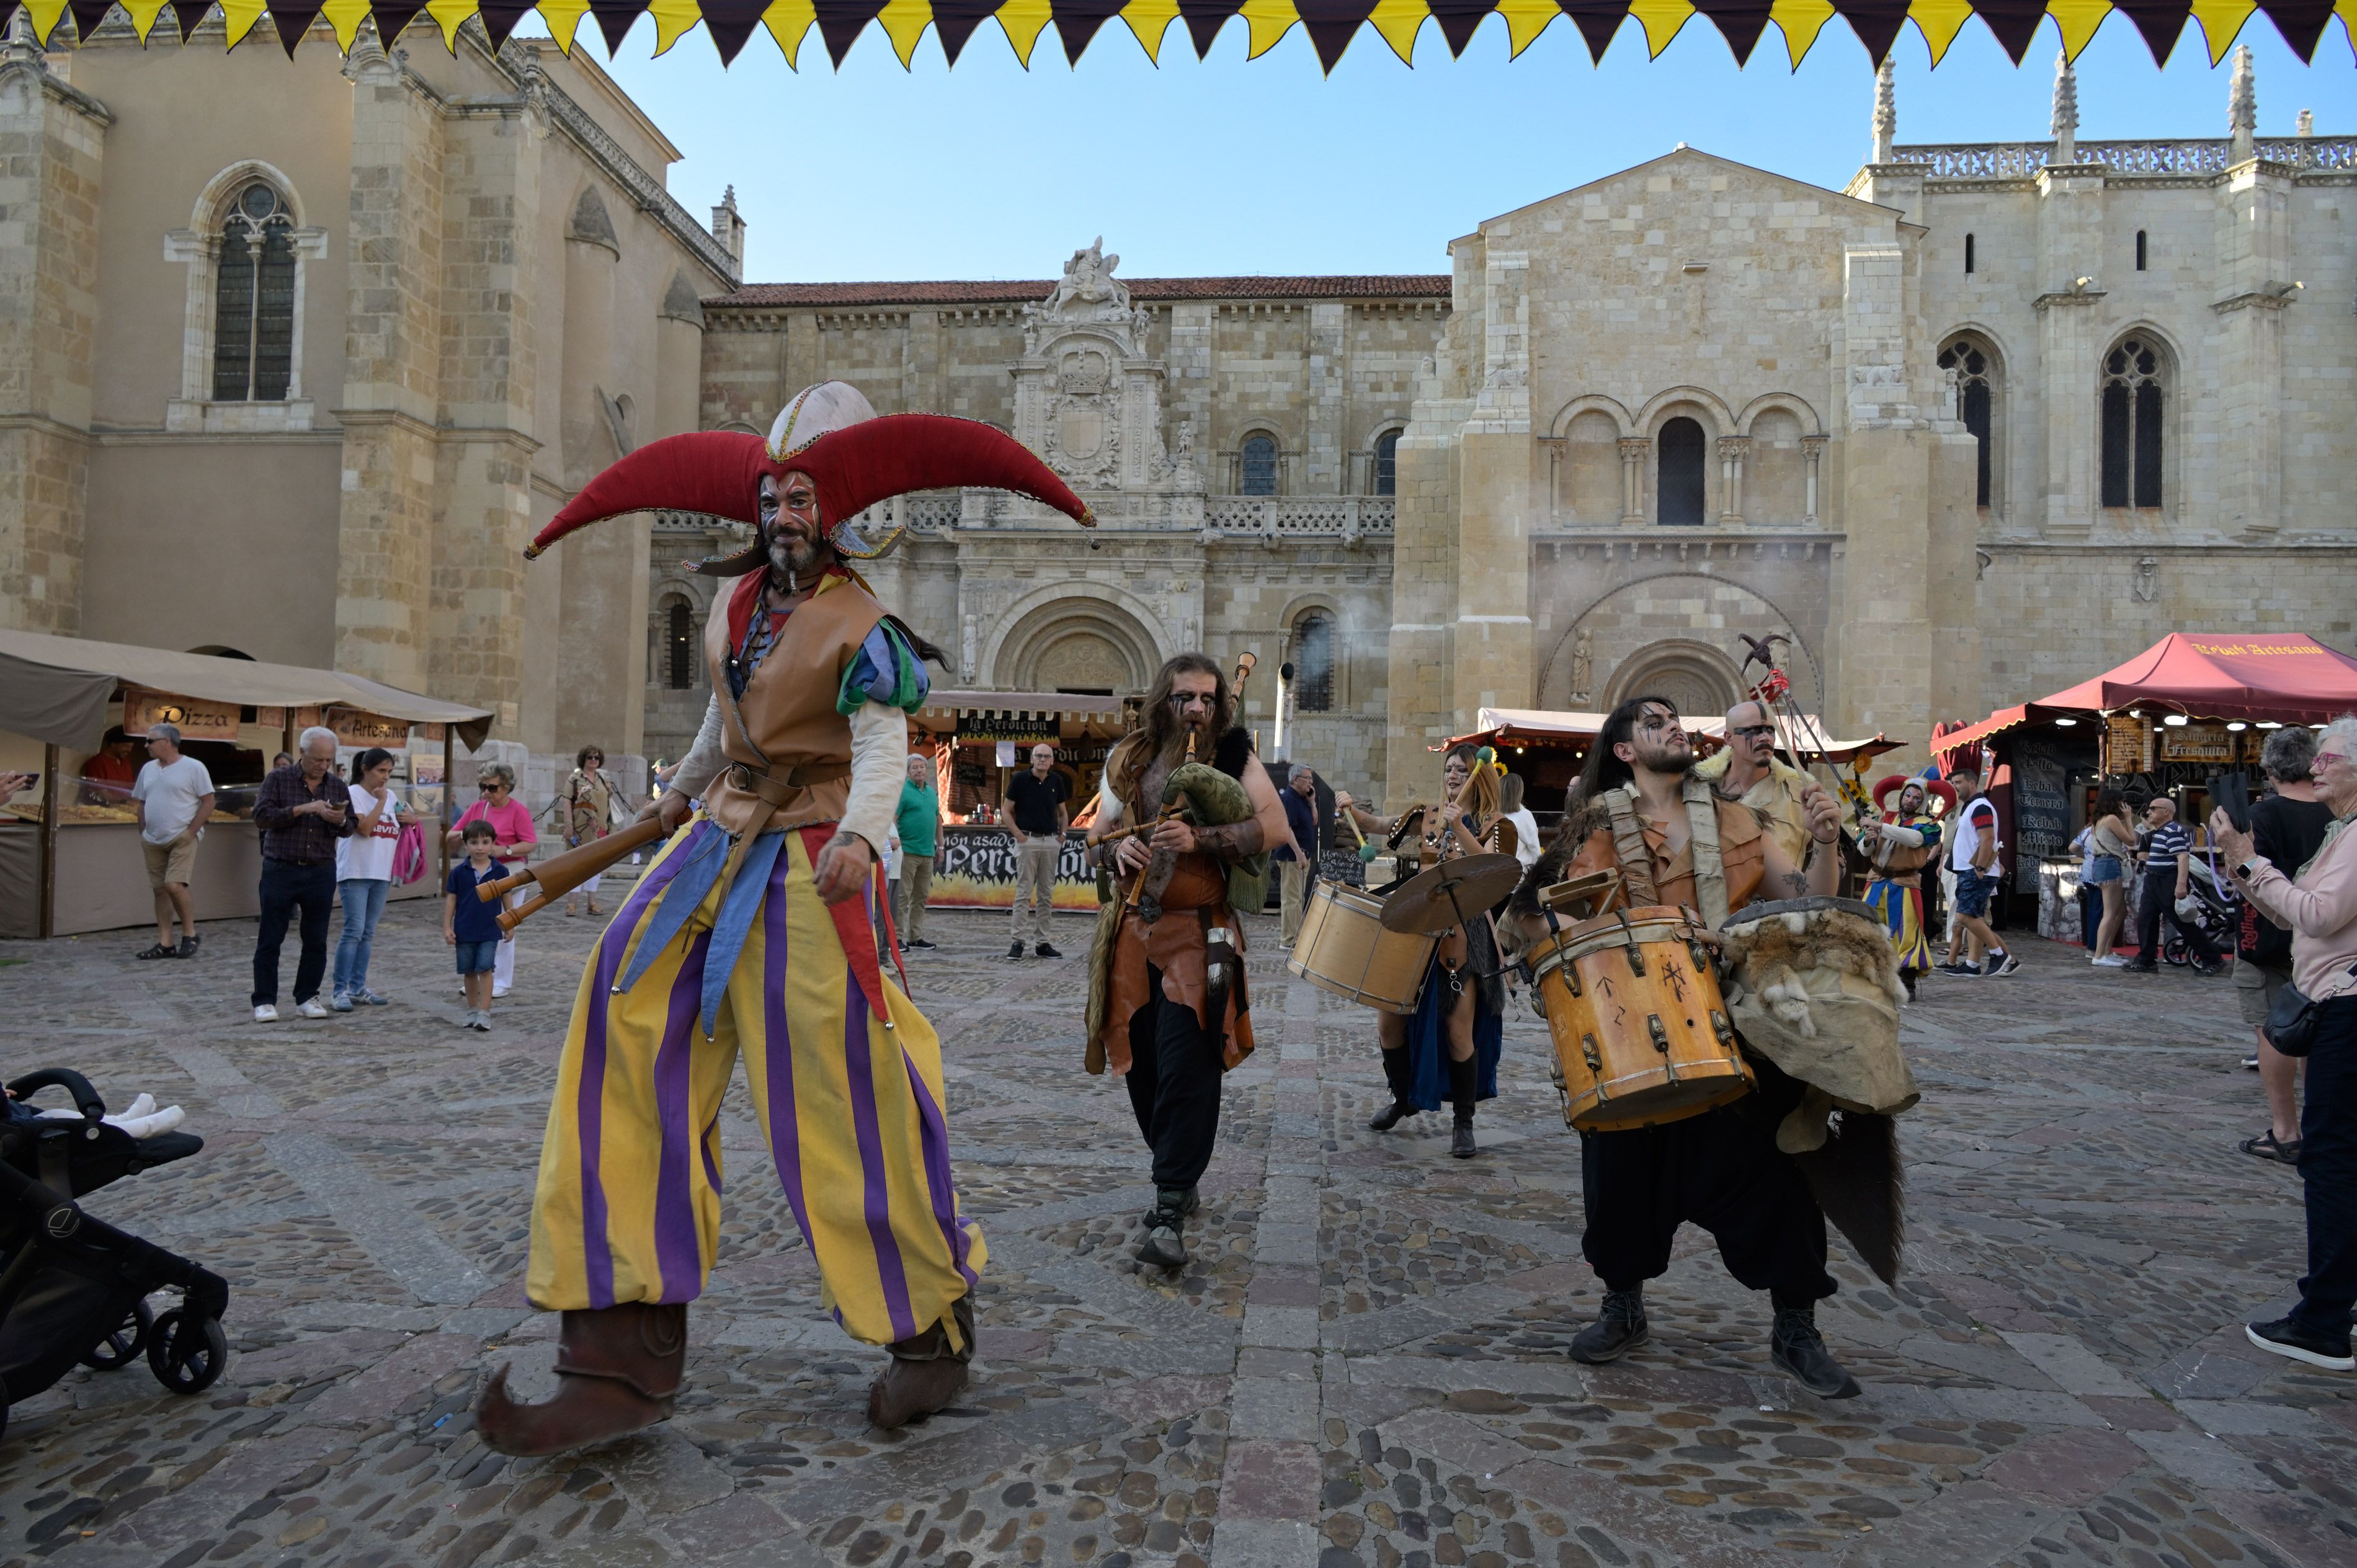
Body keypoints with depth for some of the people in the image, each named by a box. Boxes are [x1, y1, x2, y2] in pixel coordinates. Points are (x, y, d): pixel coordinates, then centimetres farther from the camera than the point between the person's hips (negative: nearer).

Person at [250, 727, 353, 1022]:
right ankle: (264, 1001, 8)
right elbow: (261, 816, -11)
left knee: (316, 940, 6)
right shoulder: (278, 780, 0)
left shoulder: (338, 787, 9)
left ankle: (307, 997, 17)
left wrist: (340, 821, -11)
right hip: (280, 870, -3)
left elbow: (348, 831, 12)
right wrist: (303, 809, -19)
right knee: (270, 940, 1)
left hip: (321, 873, 3)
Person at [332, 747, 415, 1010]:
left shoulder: (390, 796, 13)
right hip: (355, 872, -7)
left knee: (367, 933, 9)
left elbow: (397, 830, 23)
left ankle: (358, 988, 14)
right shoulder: (353, 794, -7)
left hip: (381, 874, 7)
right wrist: (381, 801, -14)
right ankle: (340, 992, -7)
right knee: (354, 931, -11)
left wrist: (410, 820, 2)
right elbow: (364, 828, -18)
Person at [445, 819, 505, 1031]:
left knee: (485, 969, -8)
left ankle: (484, 1013, -6)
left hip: (490, 931, -2)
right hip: (464, 931, 2)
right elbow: (451, 899, 2)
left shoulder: (499, 871, -3)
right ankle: (472, 1010, 23)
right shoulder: (459, 872, -3)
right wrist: (447, 927, -1)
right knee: (469, 972, 11)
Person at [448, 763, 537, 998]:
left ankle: (502, 983, 8)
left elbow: (530, 844, -12)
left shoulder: (517, 810, -8)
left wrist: (504, 850, -24)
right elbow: (451, 837, 11)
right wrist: (465, 834, -10)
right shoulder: (476, 808, 8)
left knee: (503, 929, -1)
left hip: (509, 874, -5)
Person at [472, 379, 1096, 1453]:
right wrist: (680, 794, 41)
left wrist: (859, 837, -38)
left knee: (842, 1090, -9)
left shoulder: (862, 622, -8)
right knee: (629, 1031, -5)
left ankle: (932, 1327, 13)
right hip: (721, 840, 7)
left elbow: (883, 743, -20)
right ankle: (627, 1357, -2)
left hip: (808, 861, -7)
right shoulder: (735, 601, 13)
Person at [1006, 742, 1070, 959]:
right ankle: (1018, 942, -2)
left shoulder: (1057, 781, 7)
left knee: (1047, 895, 7)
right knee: (1023, 893, -5)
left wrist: (1062, 834, 5)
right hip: (1028, 841, -4)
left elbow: (1063, 812, 18)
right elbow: (1007, 811, 0)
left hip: (1051, 842, 4)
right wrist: (1018, 834, -10)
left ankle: (1042, 942, 13)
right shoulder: (1020, 779, -4)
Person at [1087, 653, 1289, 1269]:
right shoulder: (1130, 760, 11)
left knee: (1186, 1069, -12)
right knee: (1140, 1066, 8)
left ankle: (1170, 1214, -9)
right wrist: (1117, 849, -7)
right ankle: (1180, 1181, 28)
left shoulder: (1235, 756, 1)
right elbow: (1098, 834, 17)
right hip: (1134, 931, 4)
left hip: (1199, 935, -4)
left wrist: (1199, 839, -22)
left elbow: (1275, 824, -10)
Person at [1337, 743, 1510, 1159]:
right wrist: (1351, 808, -11)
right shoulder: (1428, 815, 10)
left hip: (1463, 935, -4)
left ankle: (1463, 1123, 11)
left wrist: (1458, 828, -31)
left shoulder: (1488, 824, -1)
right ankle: (1403, 1098, 28)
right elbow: (1374, 825, 8)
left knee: (1458, 1030, -6)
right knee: (1389, 1019, 4)